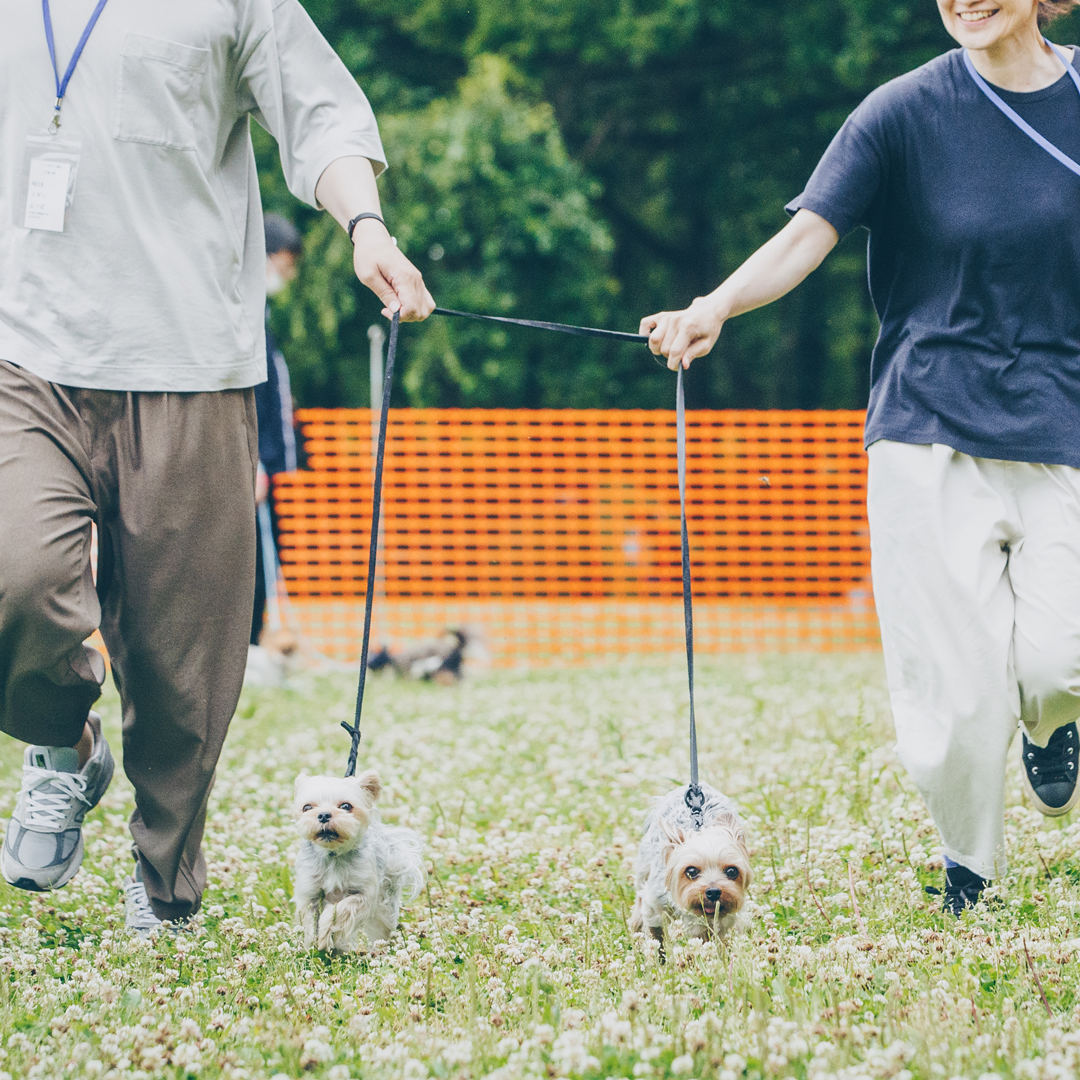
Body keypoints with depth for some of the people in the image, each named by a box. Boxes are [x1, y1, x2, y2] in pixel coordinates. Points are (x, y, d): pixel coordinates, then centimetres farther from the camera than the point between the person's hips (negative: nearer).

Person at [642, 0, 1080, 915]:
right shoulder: (907, 111, -3)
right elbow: (809, 232, -12)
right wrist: (717, 308, -30)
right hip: (933, 431, -1)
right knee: (957, 685, -8)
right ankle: (969, 873, 16)